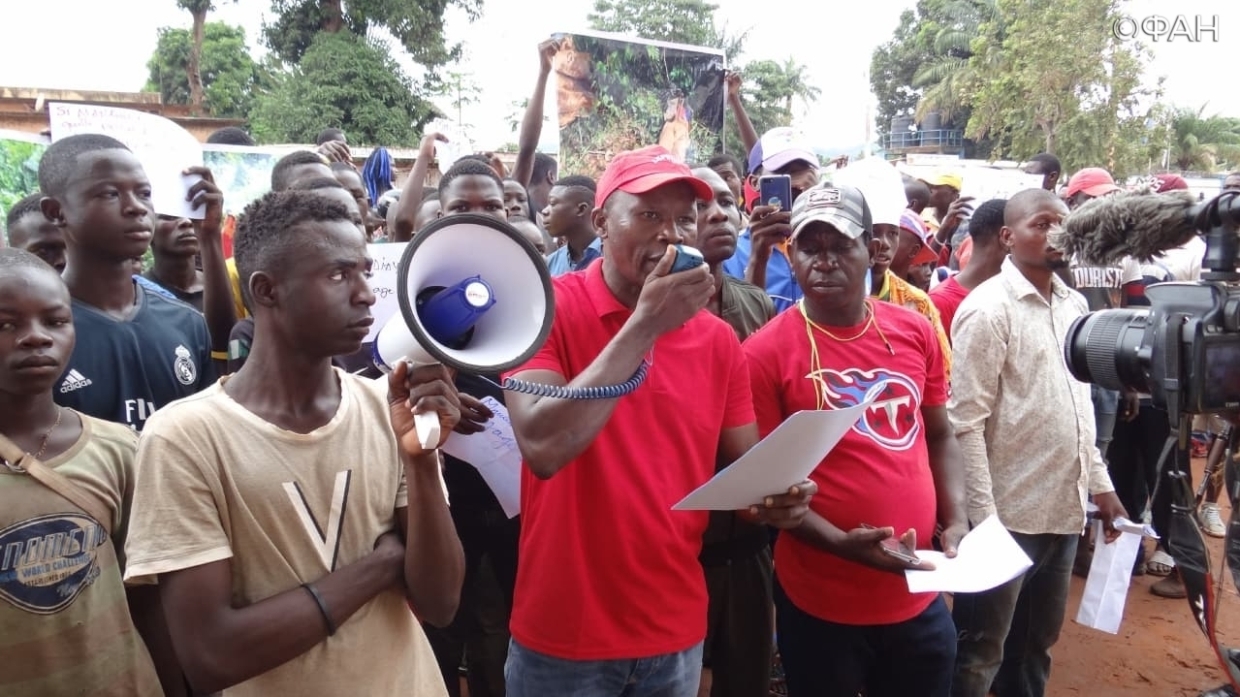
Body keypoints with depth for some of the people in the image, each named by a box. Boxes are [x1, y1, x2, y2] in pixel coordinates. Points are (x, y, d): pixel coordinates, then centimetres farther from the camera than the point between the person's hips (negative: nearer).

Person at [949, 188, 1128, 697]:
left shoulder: (1074, 304, 9)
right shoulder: (988, 309, -14)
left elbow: (1081, 403, 17)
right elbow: (965, 423, -17)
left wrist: (1099, 482, 13)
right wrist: (983, 518, -20)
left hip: (1064, 508, 7)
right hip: (1008, 513, -7)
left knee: (1036, 644, 22)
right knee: (981, 651, 6)